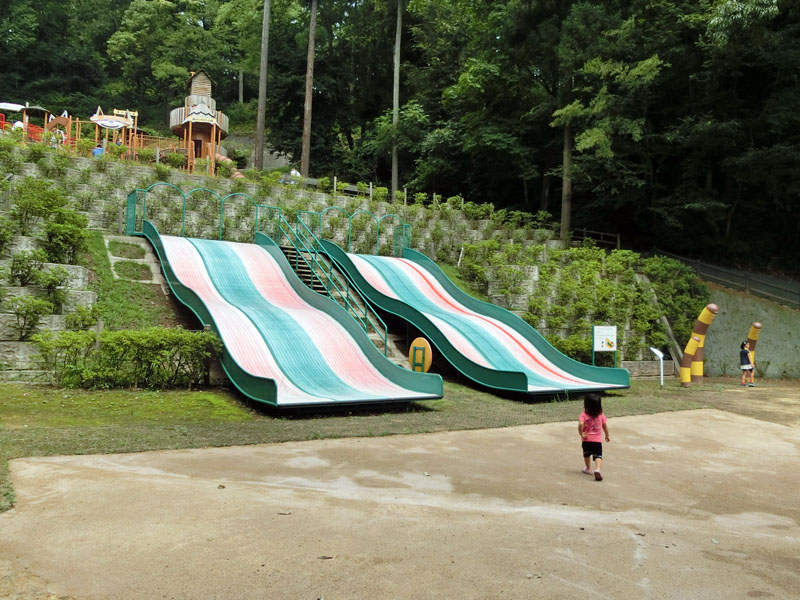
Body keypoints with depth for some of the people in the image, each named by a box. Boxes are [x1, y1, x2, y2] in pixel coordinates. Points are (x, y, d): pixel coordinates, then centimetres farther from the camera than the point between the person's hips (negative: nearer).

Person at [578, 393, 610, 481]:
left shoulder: (583, 415, -11)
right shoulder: (601, 415, 0)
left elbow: (580, 424, -27)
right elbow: (605, 426, 7)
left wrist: (581, 434, -14)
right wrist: (607, 435, 21)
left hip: (586, 440, 0)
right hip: (598, 440, 0)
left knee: (587, 455, 23)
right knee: (598, 456, -2)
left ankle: (588, 469, 39)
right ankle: (598, 469, -29)